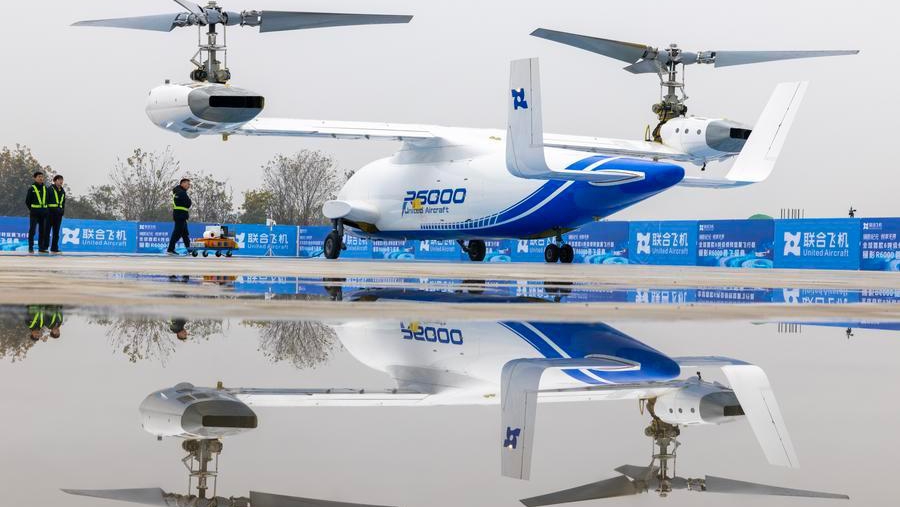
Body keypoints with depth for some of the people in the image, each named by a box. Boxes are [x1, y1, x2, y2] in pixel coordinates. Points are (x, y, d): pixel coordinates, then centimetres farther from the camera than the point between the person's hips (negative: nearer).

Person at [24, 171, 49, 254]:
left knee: (42, 231, 8)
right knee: (32, 230, -6)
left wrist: (45, 209, 9)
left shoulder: (45, 189, 11)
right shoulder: (32, 188, -3)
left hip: (43, 213, 5)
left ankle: (41, 248, 13)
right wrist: (31, 209, -1)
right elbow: (27, 201, 0)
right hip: (34, 213, -5)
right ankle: (31, 248, -3)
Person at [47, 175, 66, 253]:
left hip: (59, 213, 7)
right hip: (50, 211, -7)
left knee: (56, 232, 8)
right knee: (47, 230, -4)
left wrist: (63, 211, 12)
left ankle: (54, 249, 12)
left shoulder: (62, 190, 15)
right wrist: (46, 210, -13)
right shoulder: (51, 189, -6)